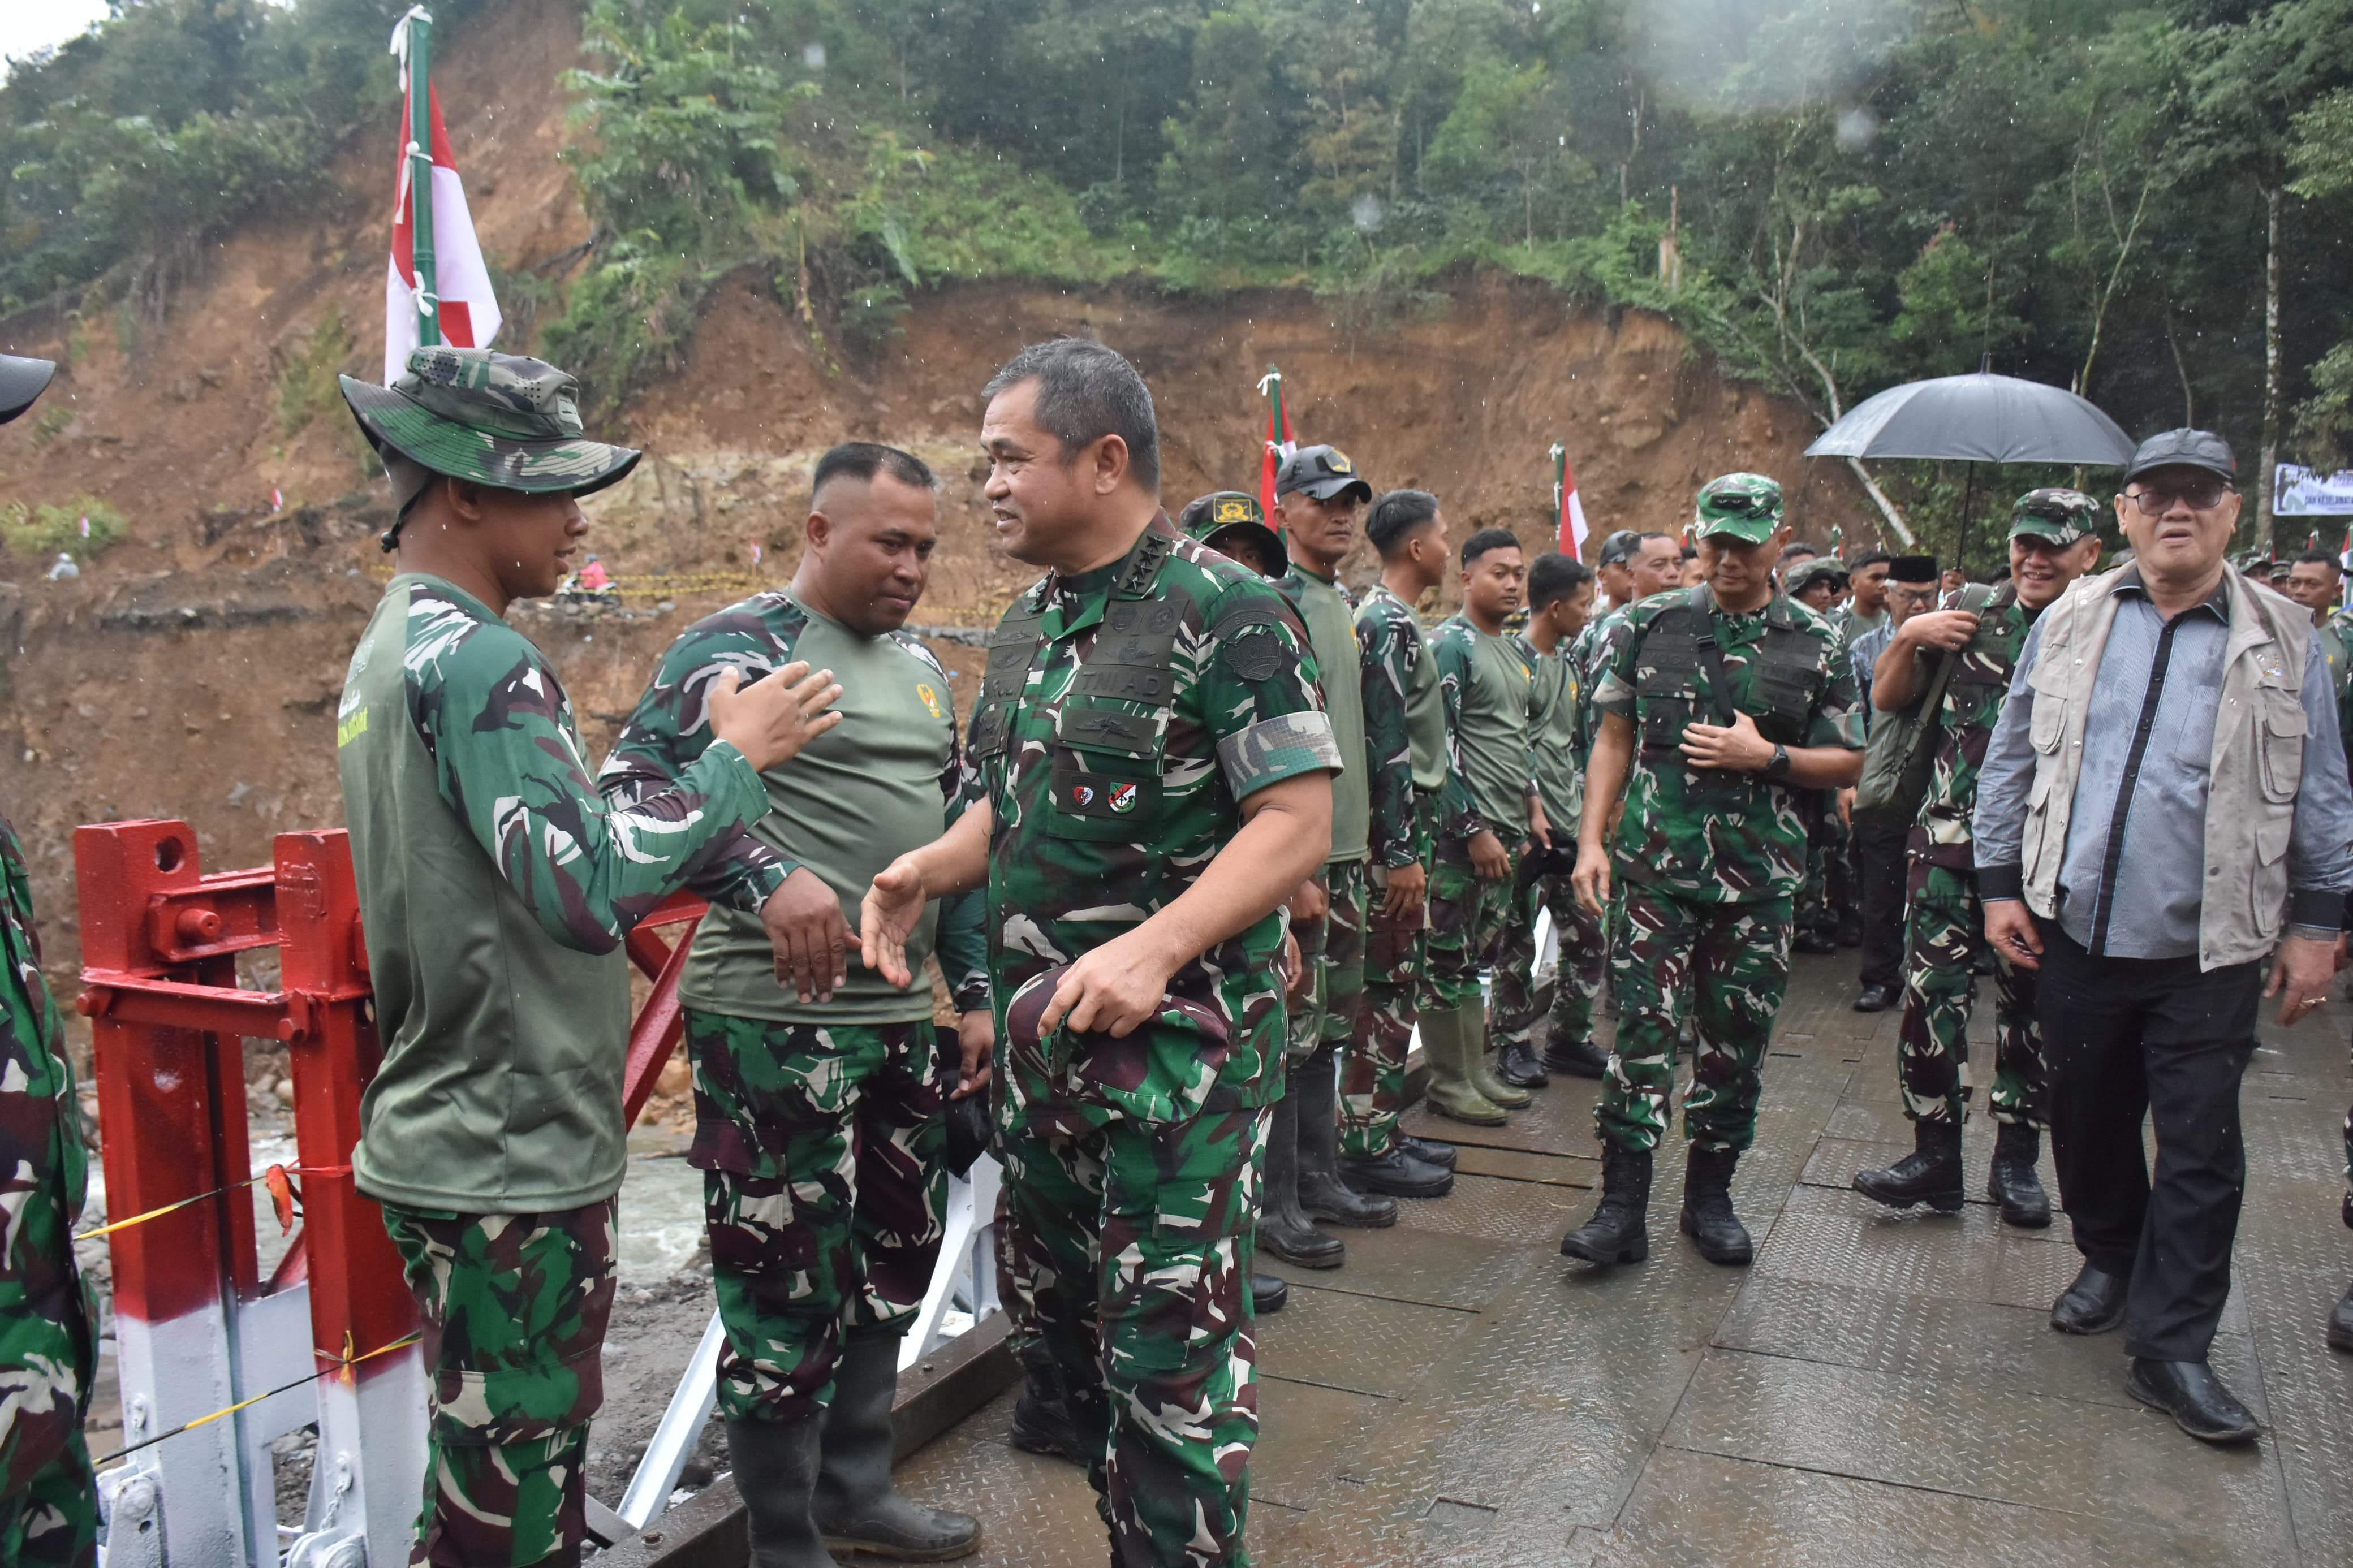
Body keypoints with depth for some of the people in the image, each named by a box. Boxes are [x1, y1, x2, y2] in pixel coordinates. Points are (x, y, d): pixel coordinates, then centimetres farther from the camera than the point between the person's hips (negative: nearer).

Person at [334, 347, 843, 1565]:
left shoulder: (391, 649, 14)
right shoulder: (476, 660, -19)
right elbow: (589, 887, -28)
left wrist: (757, 877, 9)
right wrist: (740, 756, -18)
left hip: (446, 1138, 10)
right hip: (513, 1164, -10)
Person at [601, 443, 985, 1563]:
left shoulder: (921, 668, 15)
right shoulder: (740, 647, -8)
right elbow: (636, 790, -18)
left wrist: (974, 989, 15)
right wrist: (767, 876, -31)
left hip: (901, 1019, 8)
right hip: (776, 1020, -8)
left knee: (891, 1267, 17)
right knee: (787, 1287, 2)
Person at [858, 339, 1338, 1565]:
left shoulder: (1223, 612, -13)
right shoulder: (1024, 627, 11)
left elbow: (1298, 822, -19)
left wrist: (1155, 948, -30)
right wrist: (930, 870, 1)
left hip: (1177, 1033, -8)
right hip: (1035, 1033, 8)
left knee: (1171, 1347, -1)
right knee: (1050, 1305, 18)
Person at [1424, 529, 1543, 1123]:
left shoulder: (1512, 650, 17)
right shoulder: (1452, 645, -10)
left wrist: (1532, 805, 16)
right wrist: (1475, 830, -16)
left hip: (1507, 829, 9)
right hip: (1464, 831, -9)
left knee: (1480, 955, 14)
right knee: (1451, 958, -2)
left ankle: (1476, 1071, 22)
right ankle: (1448, 1083, 6)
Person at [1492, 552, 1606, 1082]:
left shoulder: (1566, 661, 16)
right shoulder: (1514, 658, -10)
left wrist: (1585, 800, 16)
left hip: (1569, 820, 8)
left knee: (1587, 930, 8)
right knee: (1517, 938, 2)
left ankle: (1568, 1034, 22)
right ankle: (1513, 1042, 13)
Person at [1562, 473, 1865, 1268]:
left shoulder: (1816, 644, 4)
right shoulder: (1653, 624, 5)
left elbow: (1849, 763, 8)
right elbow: (1614, 738, 8)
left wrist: (1766, 757, -10)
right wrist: (1592, 840, 0)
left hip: (1759, 877, 1)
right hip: (1657, 867, -1)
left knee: (1738, 1039, 8)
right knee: (1643, 1030, -5)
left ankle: (1709, 1195, 24)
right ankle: (1623, 1206, 1)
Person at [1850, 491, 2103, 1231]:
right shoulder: (1968, 621, 7)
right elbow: (1887, 700, 11)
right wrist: (1909, 638, -4)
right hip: (1951, 845, 1)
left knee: (2032, 1006, 8)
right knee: (1930, 996, -1)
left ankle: (2016, 1160, 23)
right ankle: (1935, 1155, 10)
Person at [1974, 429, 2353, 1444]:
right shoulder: (2069, 624, 5)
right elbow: (2011, 761, 8)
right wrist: (2000, 883, 3)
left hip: (2209, 950, -1)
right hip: (2076, 934, 2)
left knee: (2201, 1149, 1)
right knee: (2087, 1117, 14)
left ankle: (2171, 1345, 11)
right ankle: (2112, 1262, 37)